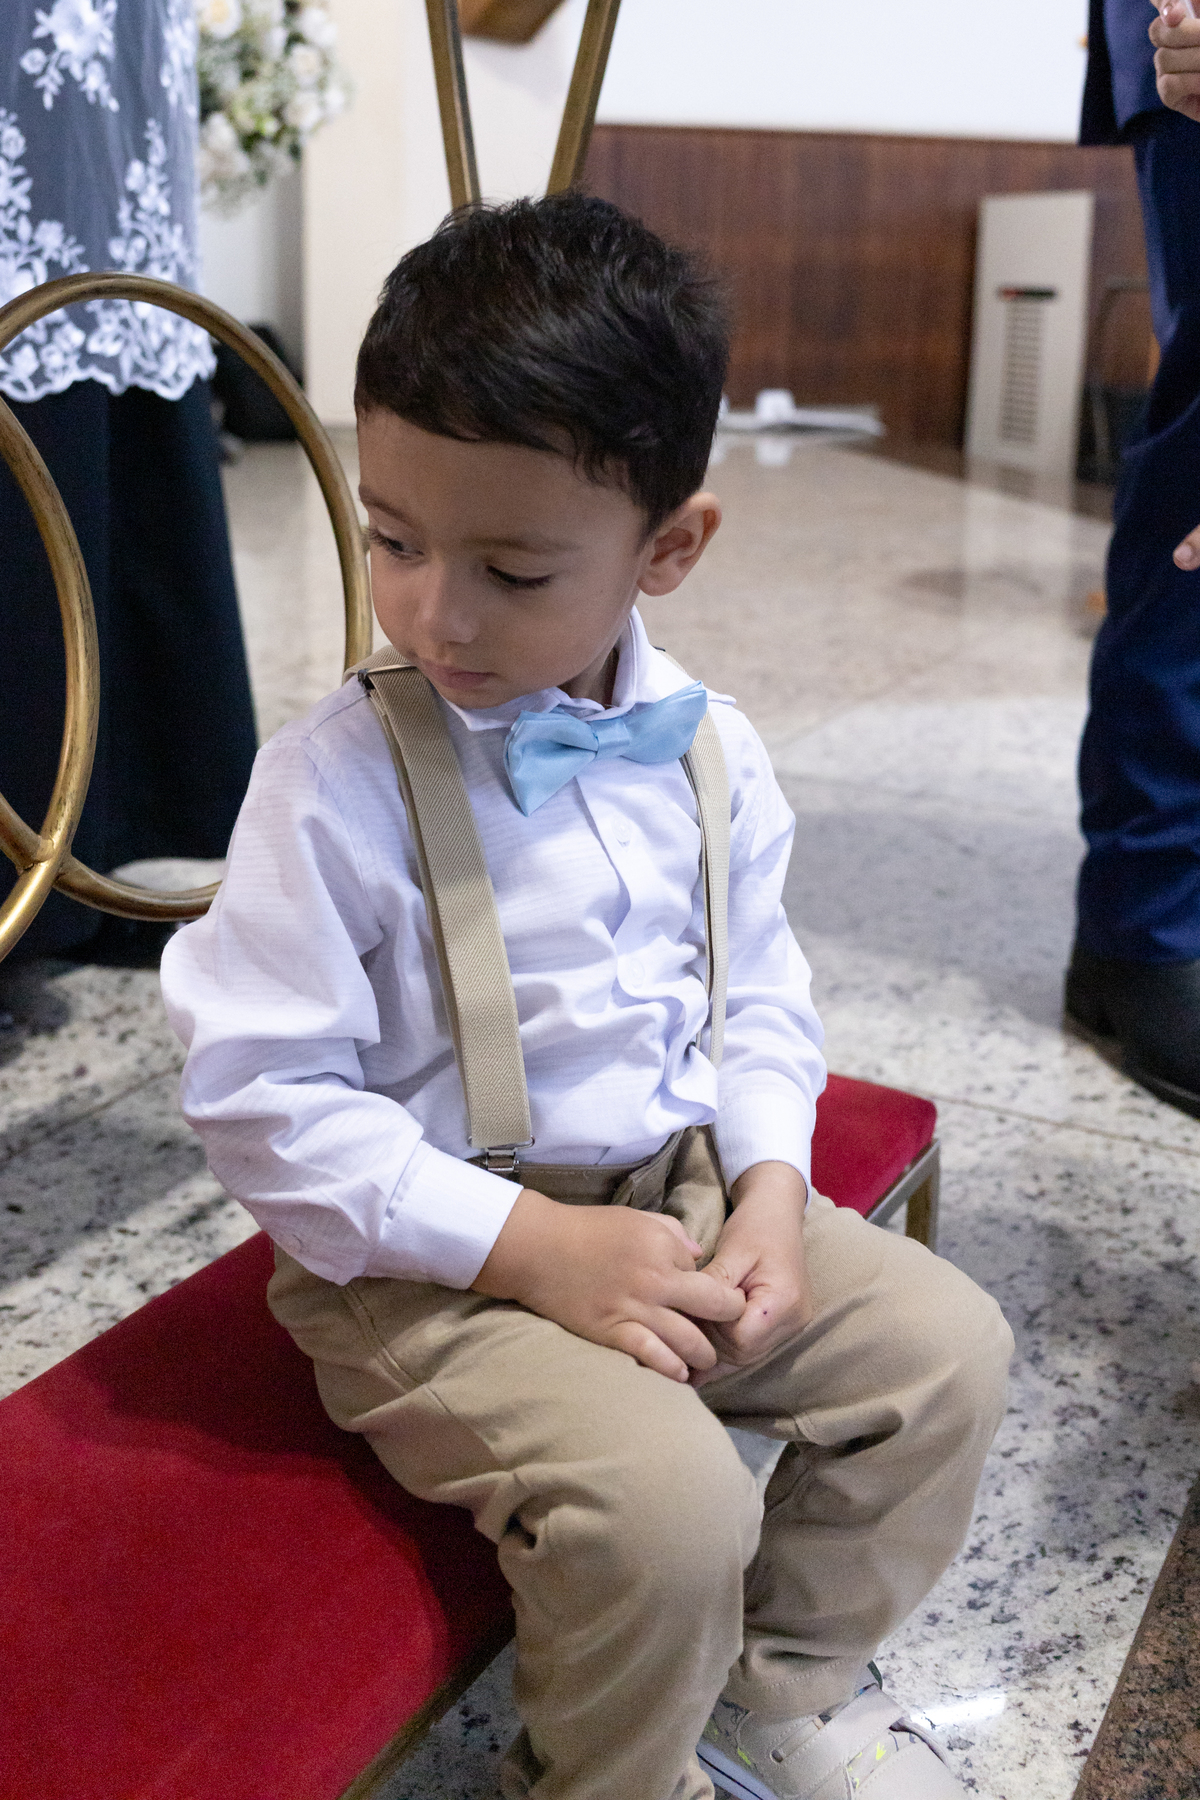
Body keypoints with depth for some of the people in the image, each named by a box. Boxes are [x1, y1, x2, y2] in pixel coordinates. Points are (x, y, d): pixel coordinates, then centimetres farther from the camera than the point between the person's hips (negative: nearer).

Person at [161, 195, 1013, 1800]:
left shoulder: (705, 750, -2)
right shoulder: (338, 783, -19)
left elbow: (758, 988, 12)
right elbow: (262, 1097, -18)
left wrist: (770, 1180, -5)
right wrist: (528, 1245, -22)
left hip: (686, 1196, 6)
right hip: (430, 1264, -6)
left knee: (948, 1343, 4)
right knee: (667, 1500, -26)